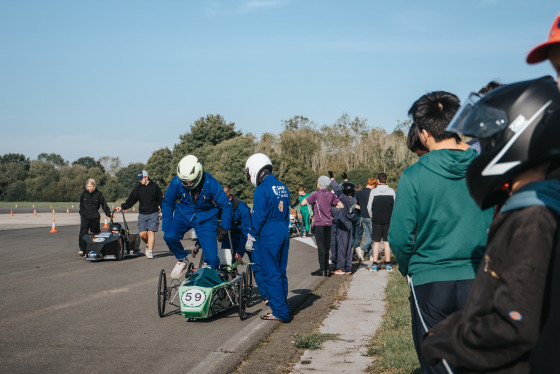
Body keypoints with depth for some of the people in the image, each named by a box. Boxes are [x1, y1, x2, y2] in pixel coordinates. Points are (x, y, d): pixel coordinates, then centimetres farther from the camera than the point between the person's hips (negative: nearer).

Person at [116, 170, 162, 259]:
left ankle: (150, 252, -12)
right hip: (142, 214, 3)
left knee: (151, 232, -12)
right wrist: (122, 207, -5)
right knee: (142, 234, -5)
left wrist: (162, 211, 5)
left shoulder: (154, 187, 2)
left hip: (153, 214, -3)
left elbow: (160, 200, 9)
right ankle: (148, 244, 25)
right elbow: (130, 201, 8)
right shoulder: (137, 188, 8)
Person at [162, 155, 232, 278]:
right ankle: (182, 259, 3)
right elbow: (167, 203, -1)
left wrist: (224, 226, -21)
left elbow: (226, 205, -10)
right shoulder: (176, 182, -18)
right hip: (183, 215, 2)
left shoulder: (211, 184, -21)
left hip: (206, 218, -2)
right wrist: (166, 227, -6)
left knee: (211, 258, -11)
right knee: (169, 236, -27)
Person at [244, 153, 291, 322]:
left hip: (268, 236, -8)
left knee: (270, 274, -2)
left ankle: (280, 312, -1)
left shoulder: (262, 189, -13)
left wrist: (251, 238, -7)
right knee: (280, 272, 15)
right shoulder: (283, 188, 12)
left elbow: (258, 217, -15)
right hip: (284, 233, 8)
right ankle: (283, 307, 20)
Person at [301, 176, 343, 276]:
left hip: (320, 223, -5)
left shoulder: (316, 194, -9)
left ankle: (322, 269, -2)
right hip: (329, 223, 5)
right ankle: (326, 269, 14)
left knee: (321, 247, -2)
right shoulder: (331, 195, 5)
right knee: (326, 247, 11)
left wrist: (307, 198, 8)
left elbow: (303, 203, -10)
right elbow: (341, 206, 5)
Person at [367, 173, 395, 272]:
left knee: (376, 242, 3)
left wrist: (372, 216, 17)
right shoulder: (391, 191, -1)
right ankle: (388, 264, 8)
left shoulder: (374, 191, -4)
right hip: (389, 220, 1)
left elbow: (369, 207, 1)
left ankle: (374, 265, 1)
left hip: (377, 220, -1)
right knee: (387, 241, 7)